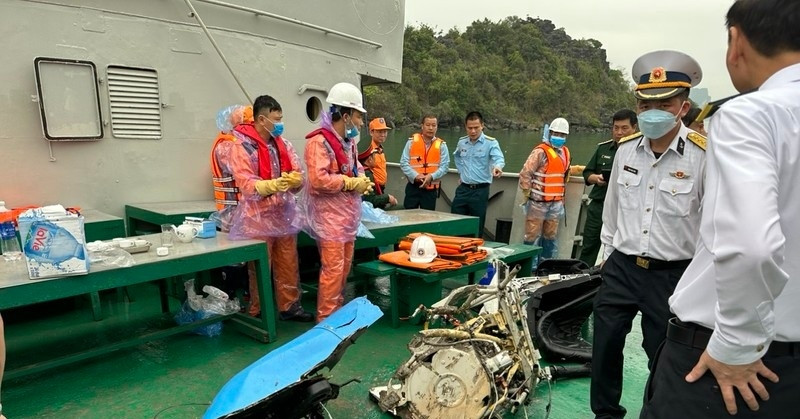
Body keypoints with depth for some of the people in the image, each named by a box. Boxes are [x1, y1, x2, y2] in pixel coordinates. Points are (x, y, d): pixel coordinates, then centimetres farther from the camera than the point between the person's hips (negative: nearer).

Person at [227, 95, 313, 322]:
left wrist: (295, 180, -17)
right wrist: (272, 185, -30)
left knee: (288, 264, 12)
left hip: (284, 214, 6)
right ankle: (258, 313, 18)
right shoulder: (242, 145, -10)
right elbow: (245, 183, -17)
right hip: (258, 216, -5)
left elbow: (299, 175, 6)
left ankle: (290, 305, 26)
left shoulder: (283, 144, 8)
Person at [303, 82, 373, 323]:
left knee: (344, 266, 15)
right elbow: (318, 179, -26)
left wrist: (362, 181, 4)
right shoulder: (319, 141, -16)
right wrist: (351, 183, -17)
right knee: (333, 268, -7)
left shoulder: (349, 142, 15)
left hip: (348, 213, 9)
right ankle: (326, 319, 5)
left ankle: (338, 310, 28)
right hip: (330, 215, -9)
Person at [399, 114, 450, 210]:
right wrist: (415, 175, -17)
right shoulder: (412, 141, 1)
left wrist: (431, 176, -19)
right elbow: (404, 163, -3)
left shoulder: (441, 145, 2)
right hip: (413, 186, 0)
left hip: (431, 189, 0)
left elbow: (444, 166, -3)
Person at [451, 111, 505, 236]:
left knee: (477, 228, 3)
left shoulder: (491, 142, -9)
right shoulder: (462, 142, 8)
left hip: (480, 190, -5)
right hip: (463, 189, 5)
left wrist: (497, 167, -50)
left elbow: (499, 158, -27)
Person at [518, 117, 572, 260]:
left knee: (551, 236, 13)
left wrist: (562, 198, 20)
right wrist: (528, 194, -10)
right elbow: (525, 174, -13)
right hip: (538, 202, -7)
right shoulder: (541, 152, -11)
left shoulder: (565, 152, 13)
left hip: (556, 204, 7)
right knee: (532, 236, -1)